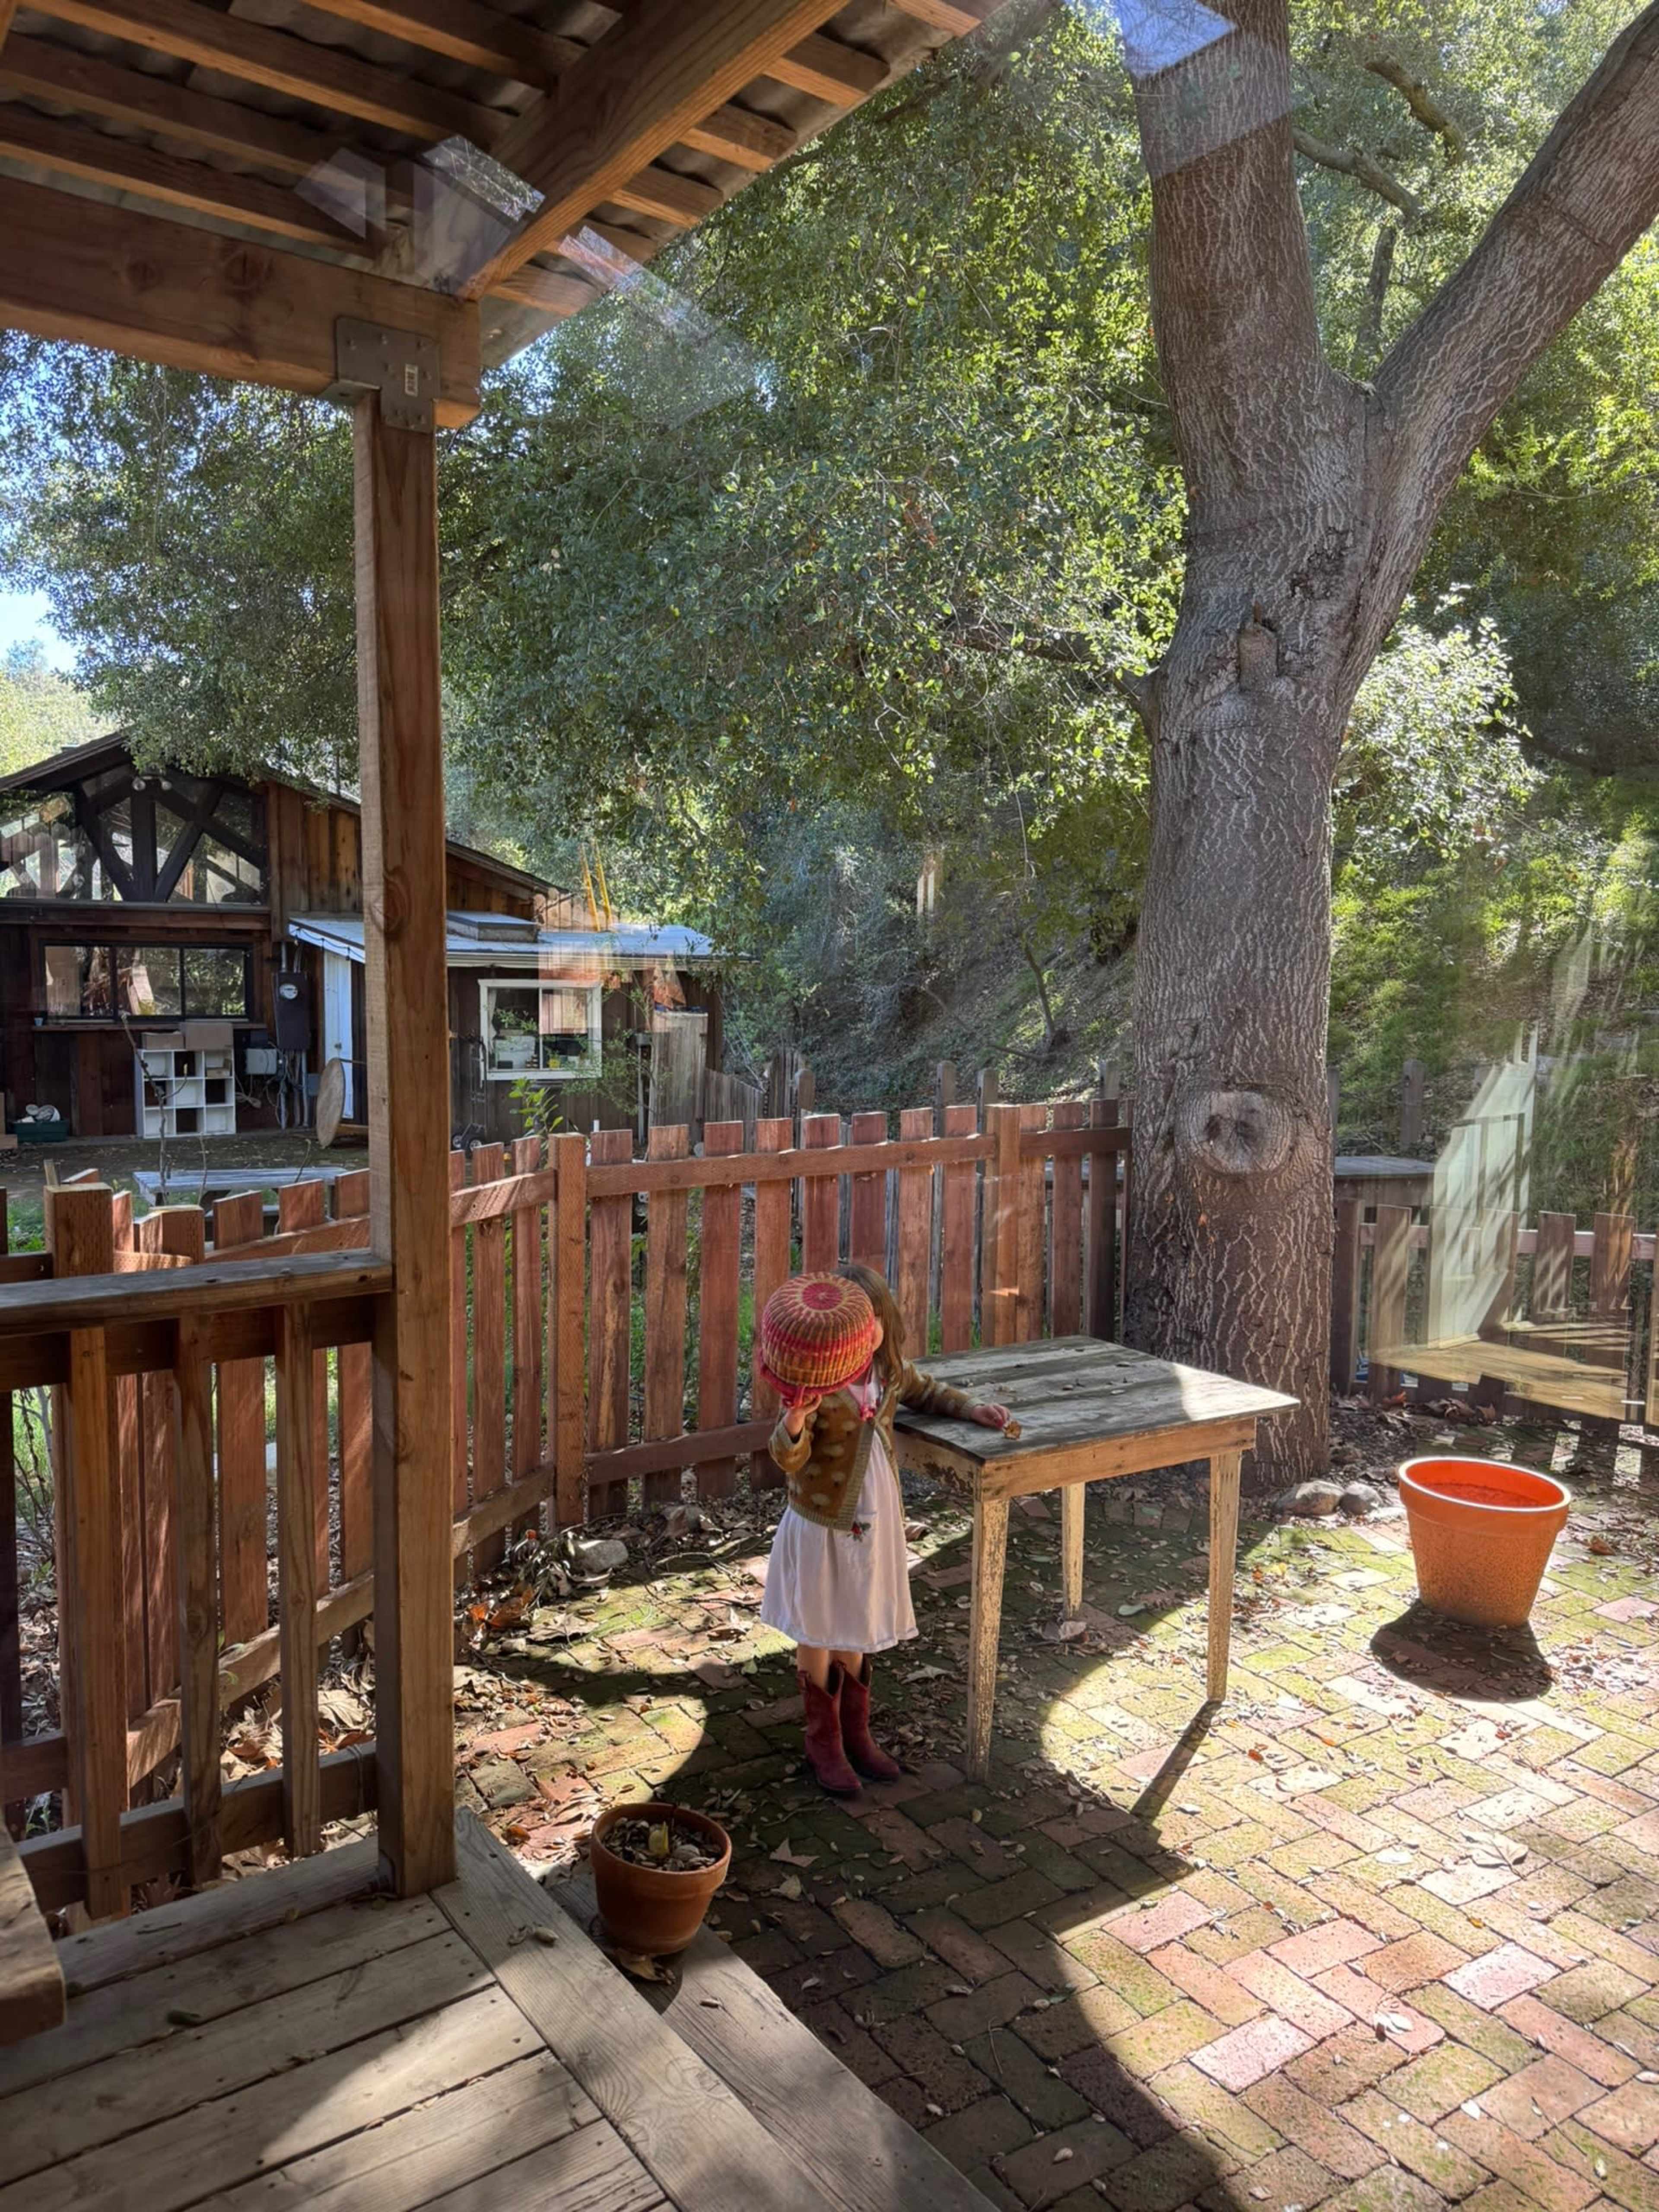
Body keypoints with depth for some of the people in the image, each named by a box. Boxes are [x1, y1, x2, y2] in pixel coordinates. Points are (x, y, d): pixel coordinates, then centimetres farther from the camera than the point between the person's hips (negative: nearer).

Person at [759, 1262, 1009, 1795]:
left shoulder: (891, 1372, -4)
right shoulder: (815, 1384, -24)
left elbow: (926, 1392, 19)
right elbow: (789, 1460, -27)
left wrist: (972, 1408, 5)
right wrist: (795, 1418, -47)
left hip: (873, 1523, 5)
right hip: (821, 1526, -5)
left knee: (857, 1632, 20)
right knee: (818, 1635, 12)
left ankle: (856, 1734, 37)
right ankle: (824, 1743, 29)